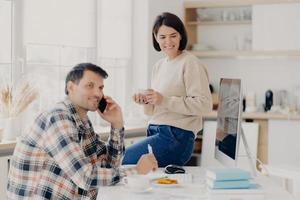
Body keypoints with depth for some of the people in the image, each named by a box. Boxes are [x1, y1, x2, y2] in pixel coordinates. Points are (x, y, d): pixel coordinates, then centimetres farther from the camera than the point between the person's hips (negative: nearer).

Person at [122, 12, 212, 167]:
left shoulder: (191, 63, -6)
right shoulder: (159, 66, 17)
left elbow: (204, 104, -16)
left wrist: (164, 100, -17)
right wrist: (145, 102, 0)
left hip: (176, 137, -7)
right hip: (155, 133, 8)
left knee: (120, 160, -17)